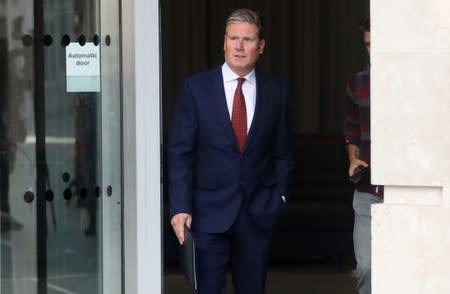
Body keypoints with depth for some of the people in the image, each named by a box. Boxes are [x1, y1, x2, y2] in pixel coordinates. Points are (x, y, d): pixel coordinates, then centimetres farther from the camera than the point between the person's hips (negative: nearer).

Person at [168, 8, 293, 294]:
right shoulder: (195, 87, -2)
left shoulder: (276, 91, 5)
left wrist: (279, 195, 2)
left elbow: (282, 152, 12)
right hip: (210, 210, -2)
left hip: (259, 213, 2)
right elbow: (180, 152, -3)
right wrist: (180, 207, -10)